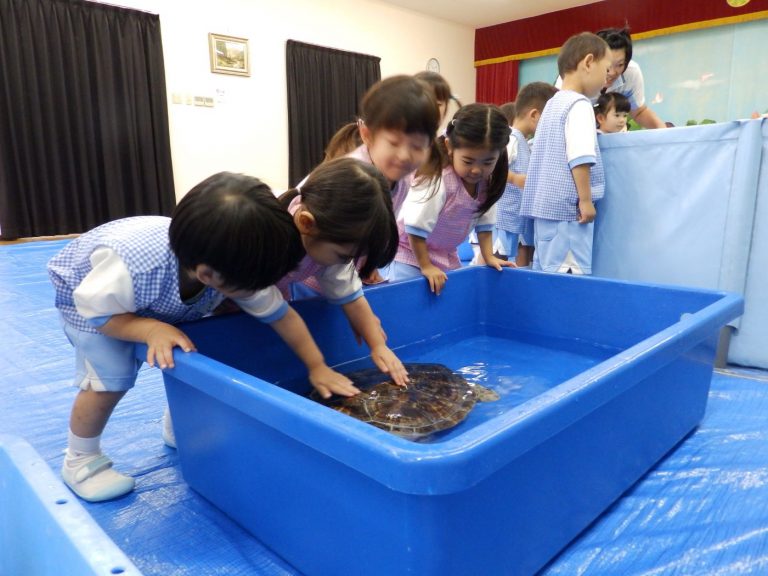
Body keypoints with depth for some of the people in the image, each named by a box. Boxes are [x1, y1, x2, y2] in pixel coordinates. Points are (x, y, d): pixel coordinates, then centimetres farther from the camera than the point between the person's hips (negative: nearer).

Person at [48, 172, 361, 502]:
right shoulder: (131, 267, -47)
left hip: (163, 303, 5)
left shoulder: (235, 269, -33)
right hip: (94, 294, -4)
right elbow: (97, 312, -29)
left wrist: (317, 367, -19)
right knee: (111, 378, -17)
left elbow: (281, 315, -21)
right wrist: (153, 329, -44)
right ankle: (80, 460, 9)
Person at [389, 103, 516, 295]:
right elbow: (416, 229, -27)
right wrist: (425, 266, -21)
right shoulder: (437, 180, -31)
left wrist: (489, 257, 2)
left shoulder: (486, 182, -8)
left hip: (447, 256, 7)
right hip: (411, 253, -6)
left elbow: (484, 223, 6)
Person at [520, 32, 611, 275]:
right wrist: (586, 199, -15)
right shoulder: (579, 104, -11)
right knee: (569, 276, -6)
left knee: (545, 271, 11)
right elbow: (579, 158, -20)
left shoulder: (553, 102, 16)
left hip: (546, 205, 9)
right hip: (567, 207, -9)